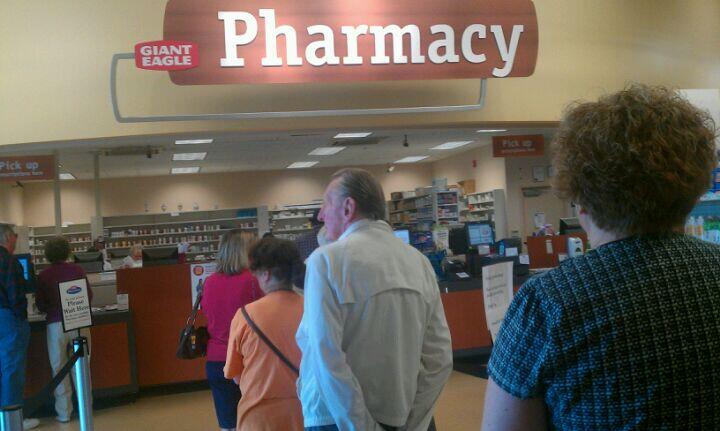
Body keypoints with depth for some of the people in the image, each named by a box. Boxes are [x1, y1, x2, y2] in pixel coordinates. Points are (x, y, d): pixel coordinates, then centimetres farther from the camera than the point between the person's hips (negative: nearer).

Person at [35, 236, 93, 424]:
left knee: (59, 368, 8)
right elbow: (89, 295, 5)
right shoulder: (77, 269, -1)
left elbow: (40, 305, 1)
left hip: (56, 325, -1)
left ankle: (64, 413, 10)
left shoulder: (43, 275, -2)